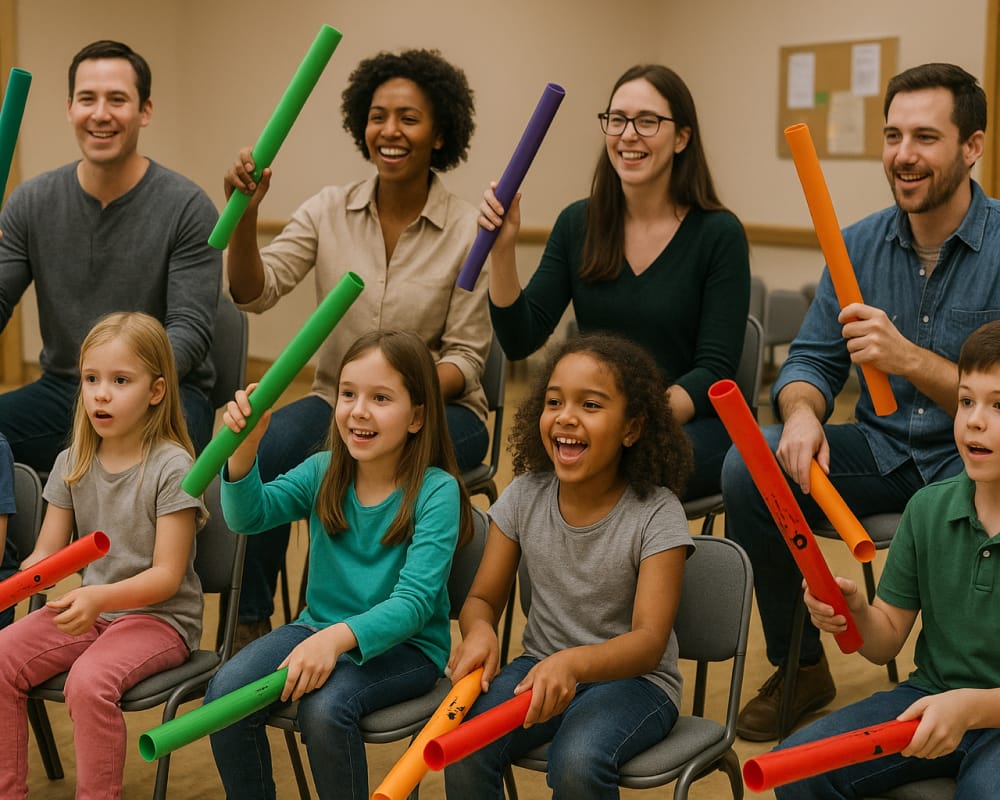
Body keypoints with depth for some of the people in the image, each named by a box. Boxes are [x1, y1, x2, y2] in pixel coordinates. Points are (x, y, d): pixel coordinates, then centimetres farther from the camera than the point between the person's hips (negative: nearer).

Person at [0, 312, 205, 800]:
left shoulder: (172, 467, -13)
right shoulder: (73, 463, 5)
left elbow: (166, 575, -16)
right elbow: (46, 554, 5)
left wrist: (101, 597, -31)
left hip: (160, 616, -6)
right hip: (90, 608, 6)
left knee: (89, 680, -32)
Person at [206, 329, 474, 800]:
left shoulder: (437, 491, -14)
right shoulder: (324, 472, 2)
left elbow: (414, 602, -23)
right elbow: (249, 515, -10)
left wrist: (338, 637, -39)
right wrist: (244, 448, -29)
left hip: (404, 645, -5)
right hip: (319, 627, 5)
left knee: (324, 706, -32)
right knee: (225, 692, -17)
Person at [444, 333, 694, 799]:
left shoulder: (656, 513, -14)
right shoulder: (526, 495, -2)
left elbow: (649, 642, -21)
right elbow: (482, 599, 5)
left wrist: (572, 663, -41)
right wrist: (479, 632, -21)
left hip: (630, 677, -3)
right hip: (542, 667, 3)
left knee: (576, 762, -33)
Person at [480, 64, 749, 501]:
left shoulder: (719, 233, -6)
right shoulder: (578, 224, 4)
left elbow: (714, 371, -9)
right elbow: (519, 341, 0)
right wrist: (502, 249, -14)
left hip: (690, 425, -3)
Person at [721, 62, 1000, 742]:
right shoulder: (861, 244, 4)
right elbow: (811, 359, 4)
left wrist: (911, 360, -33)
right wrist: (803, 413, -19)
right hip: (884, 450, 5)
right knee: (750, 467, -19)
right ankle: (800, 667, 0)